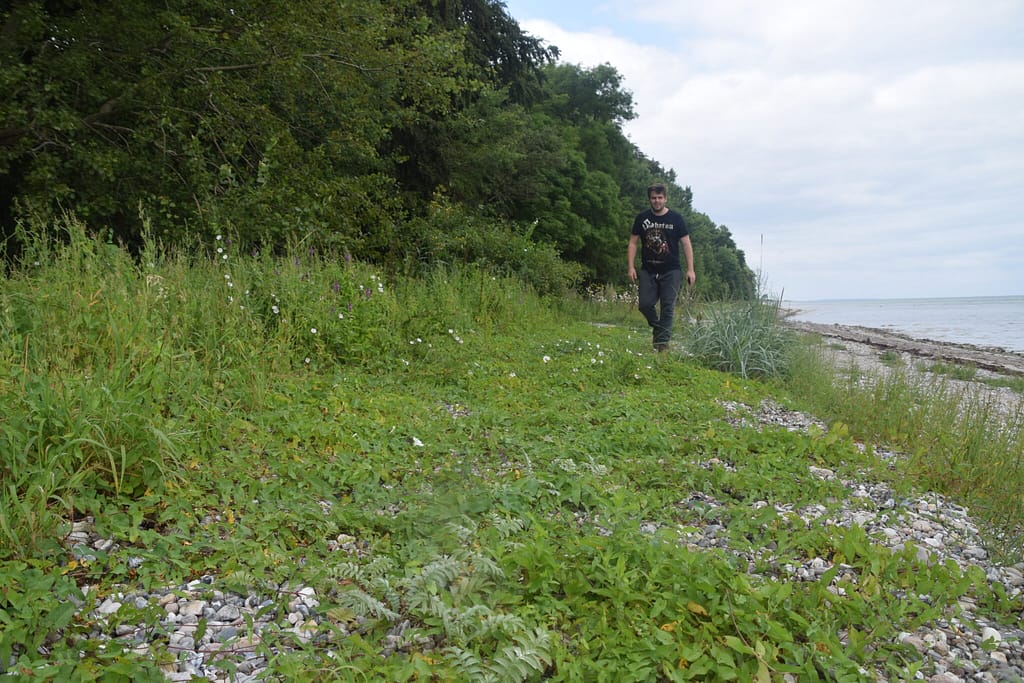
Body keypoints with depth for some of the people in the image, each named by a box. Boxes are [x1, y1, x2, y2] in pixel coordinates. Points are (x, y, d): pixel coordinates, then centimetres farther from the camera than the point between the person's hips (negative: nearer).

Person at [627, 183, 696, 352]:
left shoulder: (676, 218, 1)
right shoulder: (642, 218, 5)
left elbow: (686, 244, 1)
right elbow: (633, 243, 7)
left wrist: (690, 269, -6)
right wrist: (631, 267, -3)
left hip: (671, 271, -2)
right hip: (648, 270, 2)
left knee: (667, 307, -6)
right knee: (645, 304, -5)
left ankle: (663, 342, -1)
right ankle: (657, 327, 24)